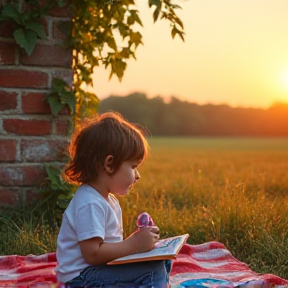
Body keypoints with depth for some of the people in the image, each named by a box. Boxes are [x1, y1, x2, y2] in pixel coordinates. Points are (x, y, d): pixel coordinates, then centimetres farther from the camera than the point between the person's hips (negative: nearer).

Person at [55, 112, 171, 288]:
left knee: (163, 261, 11)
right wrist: (133, 244, -21)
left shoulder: (108, 199, 13)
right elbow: (92, 254, -25)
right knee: (153, 271, -23)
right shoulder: (90, 204, -20)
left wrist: (139, 240, 1)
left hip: (100, 270, 10)